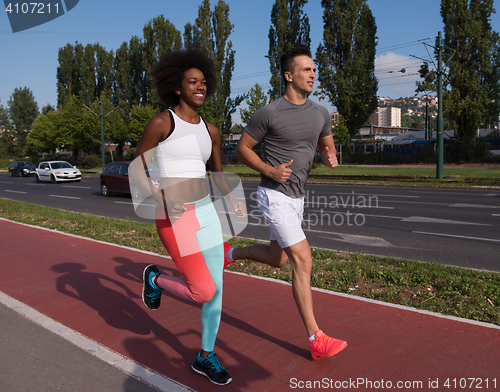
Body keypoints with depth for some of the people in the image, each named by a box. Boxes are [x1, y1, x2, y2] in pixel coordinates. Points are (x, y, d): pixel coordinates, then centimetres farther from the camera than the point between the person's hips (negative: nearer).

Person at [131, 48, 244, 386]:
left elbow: (218, 173, 21)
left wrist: (234, 200, 3)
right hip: (174, 218, -6)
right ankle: (155, 279, 23)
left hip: (205, 211, 6)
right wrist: (161, 197, -22)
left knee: (217, 287, 6)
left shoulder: (210, 130, 10)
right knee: (204, 292, -8)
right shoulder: (160, 122, -8)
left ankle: (206, 357, 25)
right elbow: (136, 171, -6)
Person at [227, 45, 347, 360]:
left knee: (277, 258, 20)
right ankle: (316, 339, -3)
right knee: (303, 261, -13)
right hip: (274, 196, -8)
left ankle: (231, 253, 46)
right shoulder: (269, 114, -13)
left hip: (297, 196, 8)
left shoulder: (321, 113, 6)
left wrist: (330, 157, -7)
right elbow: (242, 149, -5)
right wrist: (269, 170, -20)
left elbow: (328, 147, 18)